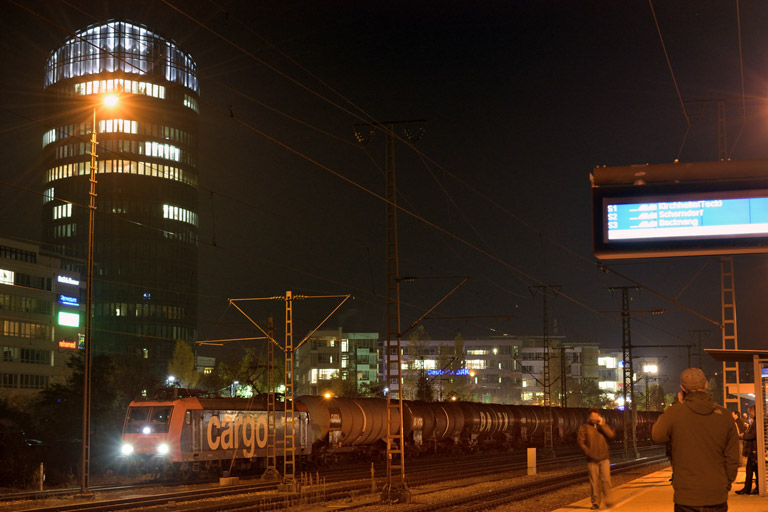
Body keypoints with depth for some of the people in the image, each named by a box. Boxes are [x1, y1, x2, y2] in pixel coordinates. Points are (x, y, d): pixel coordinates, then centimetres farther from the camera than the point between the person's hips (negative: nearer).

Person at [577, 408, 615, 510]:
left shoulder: (603, 427, 12)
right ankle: (596, 503, 9)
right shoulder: (585, 428, 5)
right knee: (594, 482, 0)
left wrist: (602, 425, -8)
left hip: (604, 459, 1)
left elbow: (611, 435, -6)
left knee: (606, 480, -10)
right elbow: (580, 441, -2)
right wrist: (588, 453, -11)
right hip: (592, 460, -1)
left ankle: (608, 500, 2)